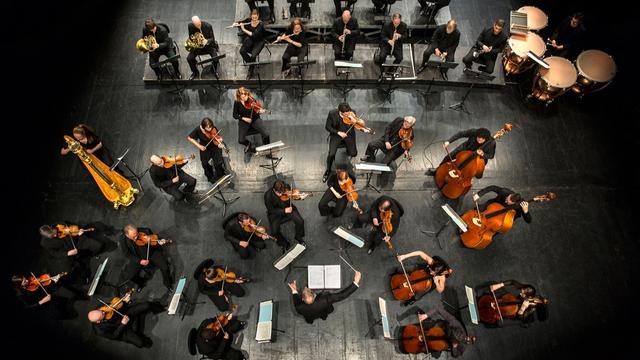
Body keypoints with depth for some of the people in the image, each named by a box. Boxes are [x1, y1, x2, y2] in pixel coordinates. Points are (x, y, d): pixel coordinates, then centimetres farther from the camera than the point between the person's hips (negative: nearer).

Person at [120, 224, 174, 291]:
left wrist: (159, 242, -31)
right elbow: (127, 254, -9)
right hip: (137, 258, 1)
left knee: (164, 266, -22)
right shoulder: (123, 239, -20)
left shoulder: (145, 231, -23)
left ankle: (167, 283, 8)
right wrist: (139, 261, -20)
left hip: (152, 253, -1)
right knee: (128, 275, -15)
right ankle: (141, 283, 18)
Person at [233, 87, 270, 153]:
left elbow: (256, 110, -3)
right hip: (244, 122, 0)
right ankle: (251, 146, 17)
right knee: (241, 140, -18)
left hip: (255, 120, 0)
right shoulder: (237, 103, -8)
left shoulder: (252, 100, -9)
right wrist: (243, 118, -17)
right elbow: (235, 115, -1)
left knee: (266, 135, -21)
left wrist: (260, 111, -27)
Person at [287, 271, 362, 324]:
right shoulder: (324, 300, -48)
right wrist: (356, 282, -37)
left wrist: (294, 291, -13)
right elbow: (342, 295, -40)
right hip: (324, 315, 0)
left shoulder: (300, 308, -40)